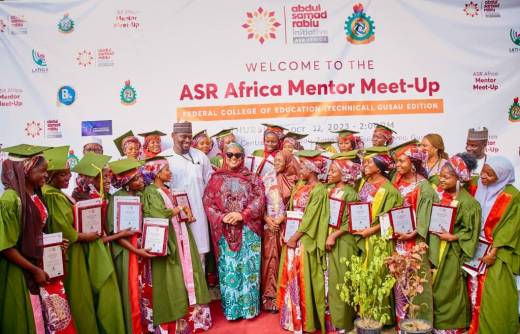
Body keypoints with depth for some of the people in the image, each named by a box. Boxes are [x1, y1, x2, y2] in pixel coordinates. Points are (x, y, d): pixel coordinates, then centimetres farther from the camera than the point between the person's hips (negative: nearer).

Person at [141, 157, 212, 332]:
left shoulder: (166, 190, 16)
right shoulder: (151, 192, -11)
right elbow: (162, 214, -23)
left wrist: (185, 214, 2)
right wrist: (182, 208, -11)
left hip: (178, 235, 9)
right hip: (166, 239, -8)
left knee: (185, 272, 9)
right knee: (171, 278, -3)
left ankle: (185, 314, 18)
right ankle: (171, 320, 8)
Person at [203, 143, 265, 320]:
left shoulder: (252, 178, 7)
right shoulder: (216, 178, 8)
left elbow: (259, 200, -2)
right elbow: (208, 202, 1)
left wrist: (242, 214, -16)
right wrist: (222, 217, -15)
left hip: (248, 229, 0)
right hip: (224, 230, 0)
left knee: (248, 267, 3)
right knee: (228, 268, 4)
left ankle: (249, 308, 14)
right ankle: (230, 308, 15)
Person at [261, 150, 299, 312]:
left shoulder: (293, 181, 2)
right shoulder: (267, 179, 5)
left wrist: (281, 219, -10)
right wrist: (267, 219, -8)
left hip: (286, 225, 0)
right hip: (269, 224, 0)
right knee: (270, 259, -1)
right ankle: (270, 297, 7)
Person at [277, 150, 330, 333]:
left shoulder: (319, 190, -12)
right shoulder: (300, 188, 12)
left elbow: (310, 219, -16)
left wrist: (295, 237, -15)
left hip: (305, 240, -7)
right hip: (292, 237, 8)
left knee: (304, 279, 0)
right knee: (292, 277, 13)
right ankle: (293, 317, 26)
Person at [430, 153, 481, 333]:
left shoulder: (468, 202, -12)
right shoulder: (438, 195, 5)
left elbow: (471, 231, -10)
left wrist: (453, 237, -19)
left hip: (452, 253, -5)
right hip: (435, 249, 5)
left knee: (449, 291, 4)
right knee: (435, 289, 11)